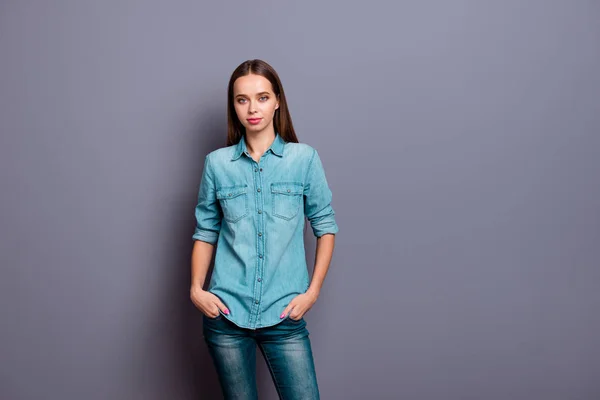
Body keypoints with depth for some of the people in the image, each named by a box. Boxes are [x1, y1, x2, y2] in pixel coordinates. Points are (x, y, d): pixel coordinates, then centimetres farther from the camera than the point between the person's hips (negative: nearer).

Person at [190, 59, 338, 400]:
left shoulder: (304, 158, -1)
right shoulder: (217, 163, 3)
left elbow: (325, 225, 4)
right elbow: (205, 232, 10)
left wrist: (313, 291, -3)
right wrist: (196, 288, -2)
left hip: (284, 315, -1)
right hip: (226, 313, 1)